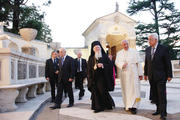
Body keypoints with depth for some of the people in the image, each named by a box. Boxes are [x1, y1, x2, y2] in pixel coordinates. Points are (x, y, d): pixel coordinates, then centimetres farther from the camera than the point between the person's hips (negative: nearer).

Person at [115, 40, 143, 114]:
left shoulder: (134, 52, 3)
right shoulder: (119, 53, 11)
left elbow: (138, 63, 1)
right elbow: (117, 62, 6)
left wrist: (140, 74, -4)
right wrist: (122, 65, -17)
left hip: (133, 74, -2)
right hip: (124, 74, 3)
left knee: (134, 89, -7)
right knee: (125, 90, 6)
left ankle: (133, 107, -4)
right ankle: (127, 105, 16)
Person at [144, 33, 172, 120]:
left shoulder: (163, 49, -6)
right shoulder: (148, 50, 9)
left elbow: (168, 63, -6)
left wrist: (169, 75, -7)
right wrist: (145, 74, 14)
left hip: (160, 76, -5)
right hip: (151, 77, 5)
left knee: (162, 95, -3)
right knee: (155, 94, 10)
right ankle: (158, 109, 22)